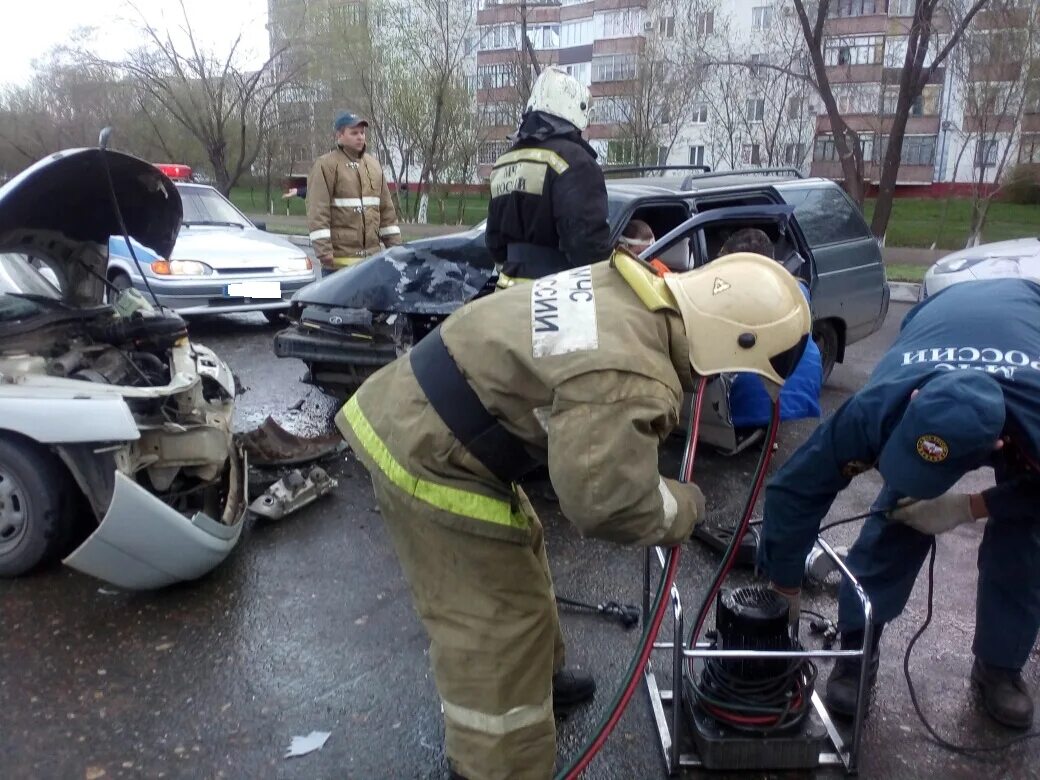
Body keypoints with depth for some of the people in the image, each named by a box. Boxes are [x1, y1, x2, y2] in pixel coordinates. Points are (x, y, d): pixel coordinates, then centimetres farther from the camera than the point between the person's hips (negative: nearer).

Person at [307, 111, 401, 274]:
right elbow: (317, 211, -12)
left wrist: (394, 244, 13)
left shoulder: (373, 164, 16)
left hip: (372, 257, 7)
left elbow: (386, 208, 18)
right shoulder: (326, 165, -5)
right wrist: (324, 251, -19)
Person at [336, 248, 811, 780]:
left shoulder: (630, 291, -1)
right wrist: (683, 508, -6)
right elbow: (606, 500, -26)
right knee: (493, 624, 1)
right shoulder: (630, 379, -30)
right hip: (427, 455, -10)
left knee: (517, 551, 27)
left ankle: (536, 676, 50)